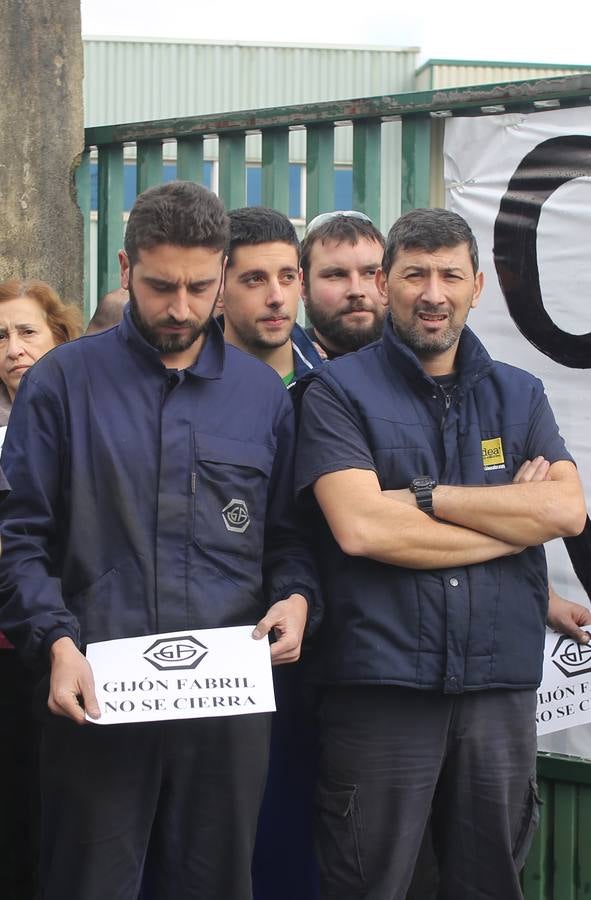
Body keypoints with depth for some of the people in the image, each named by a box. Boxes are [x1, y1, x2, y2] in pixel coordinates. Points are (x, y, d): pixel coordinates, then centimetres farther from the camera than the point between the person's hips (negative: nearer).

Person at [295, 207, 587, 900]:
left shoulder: (519, 396, 12)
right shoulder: (340, 391, 1)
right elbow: (359, 526, -15)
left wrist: (424, 495, -11)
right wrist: (515, 516, -8)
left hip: (502, 685, 4)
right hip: (380, 685, -4)